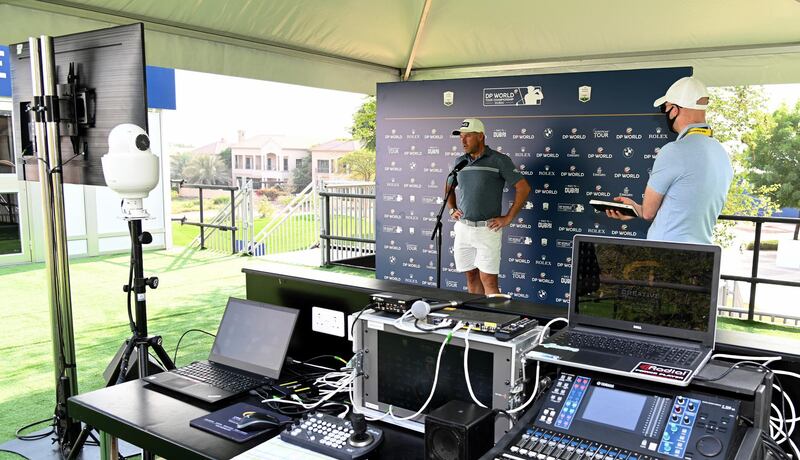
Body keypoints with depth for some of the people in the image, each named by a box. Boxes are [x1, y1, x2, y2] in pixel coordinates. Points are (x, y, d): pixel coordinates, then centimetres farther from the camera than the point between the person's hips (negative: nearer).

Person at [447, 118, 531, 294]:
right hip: (463, 228, 5)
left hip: (487, 229, -5)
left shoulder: (499, 160, -5)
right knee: (471, 277, 11)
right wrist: (452, 210, 14)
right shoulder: (459, 161, 10)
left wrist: (508, 218, -8)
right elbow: (448, 187, 28)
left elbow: (523, 188, -6)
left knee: (489, 281, -6)